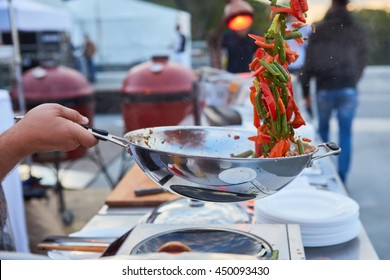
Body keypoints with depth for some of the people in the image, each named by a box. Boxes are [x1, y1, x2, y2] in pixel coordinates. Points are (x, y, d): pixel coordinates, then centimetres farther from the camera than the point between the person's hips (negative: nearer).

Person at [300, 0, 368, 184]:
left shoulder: (318, 31, 2)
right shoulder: (357, 31, 7)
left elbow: (309, 65, 0)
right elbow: (362, 61, 10)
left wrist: (306, 93, 6)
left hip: (324, 89, 0)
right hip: (349, 89, 1)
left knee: (323, 129, 18)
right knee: (345, 134, 5)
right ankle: (341, 177, 4)